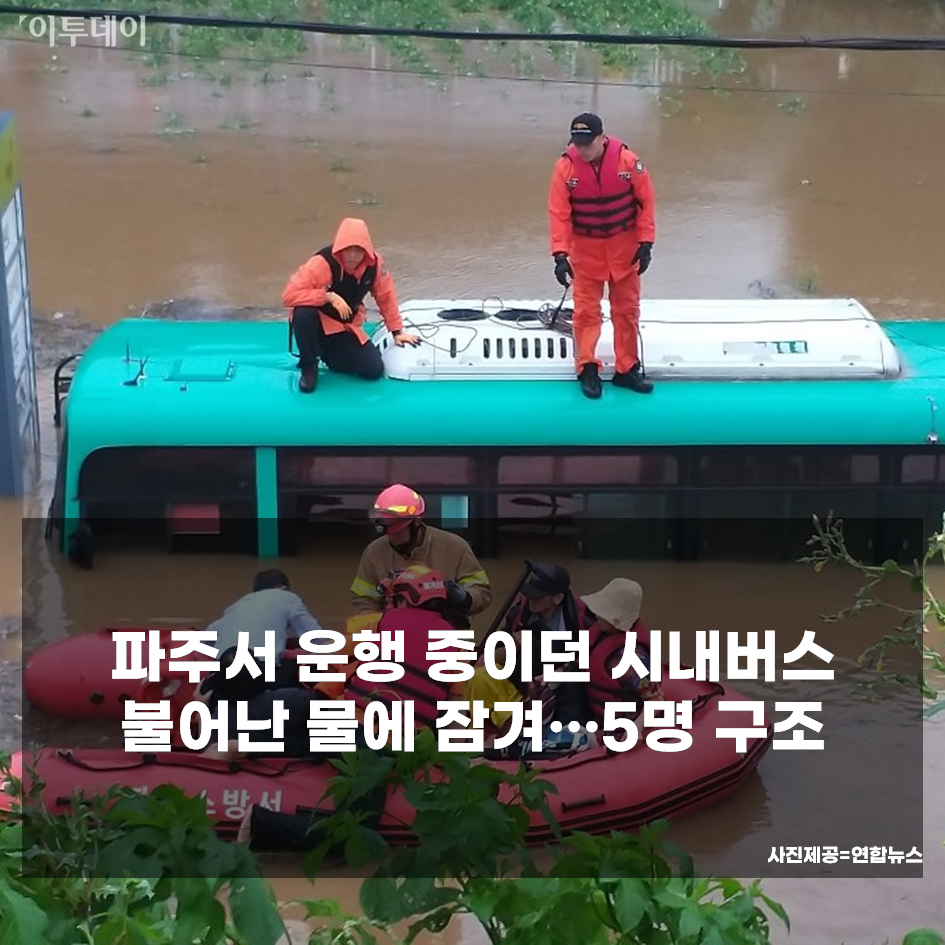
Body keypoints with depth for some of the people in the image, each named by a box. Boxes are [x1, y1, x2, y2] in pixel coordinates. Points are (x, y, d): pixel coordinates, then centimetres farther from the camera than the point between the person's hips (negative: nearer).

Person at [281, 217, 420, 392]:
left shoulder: (375, 264, -14)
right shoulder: (322, 263, -29)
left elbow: (386, 297, 2)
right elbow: (290, 295, -33)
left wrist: (397, 331, 3)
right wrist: (329, 296, -38)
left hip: (346, 327, 4)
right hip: (316, 322, -4)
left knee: (374, 370, -8)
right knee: (303, 313, -40)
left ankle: (329, 354, 19)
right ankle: (308, 365, -12)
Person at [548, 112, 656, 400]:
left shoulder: (627, 161, -16)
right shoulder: (565, 168, -15)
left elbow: (646, 201, -6)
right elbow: (558, 213, -14)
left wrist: (645, 243, -9)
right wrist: (560, 255, -21)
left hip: (624, 247, 1)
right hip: (585, 249, -1)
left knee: (627, 309, 7)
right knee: (586, 310, 0)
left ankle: (627, 369, 17)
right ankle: (587, 369, 9)